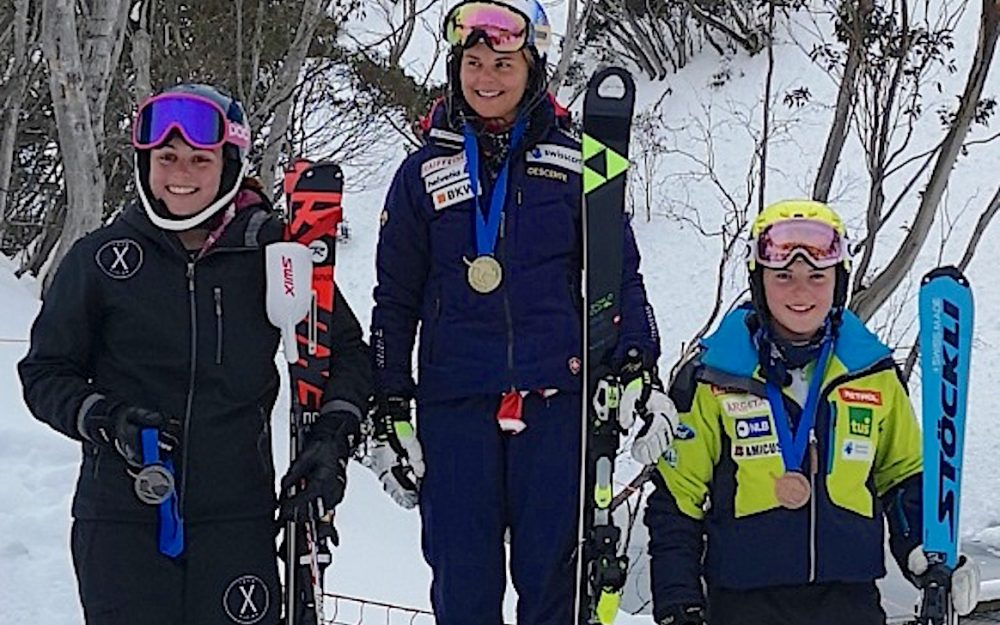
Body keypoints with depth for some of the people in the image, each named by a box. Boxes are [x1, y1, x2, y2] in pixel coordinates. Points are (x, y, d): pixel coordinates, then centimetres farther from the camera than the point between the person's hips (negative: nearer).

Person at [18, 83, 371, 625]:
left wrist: (333, 436, -1)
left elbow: (344, 350, 13)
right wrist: (105, 420, -9)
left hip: (237, 516, 0)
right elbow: (45, 372, 9)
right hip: (120, 516, 0)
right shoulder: (100, 259, 2)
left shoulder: (272, 251, 2)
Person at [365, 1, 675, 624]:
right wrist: (389, 411, 7)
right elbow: (396, 301, 12)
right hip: (455, 406, 1)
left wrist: (639, 370, -1)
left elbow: (620, 275, 11)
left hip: (557, 403, -1)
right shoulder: (425, 172, 9)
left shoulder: (573, 163, 7)